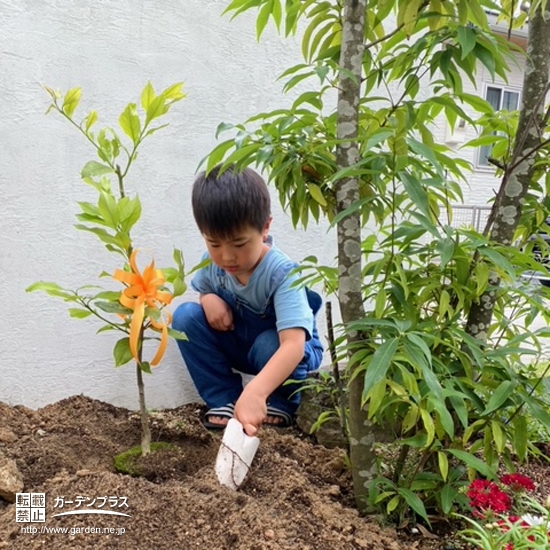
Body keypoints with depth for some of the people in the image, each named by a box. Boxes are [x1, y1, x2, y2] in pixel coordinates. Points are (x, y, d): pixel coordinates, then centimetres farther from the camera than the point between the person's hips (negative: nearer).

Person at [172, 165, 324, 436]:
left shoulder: (282, 273, -35)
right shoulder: (212, 262, -18)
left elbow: (293, 345, -46)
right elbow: (205, 291, 6)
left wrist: (254, 393, -61)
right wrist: (209, 299, -20)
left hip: (282, 350, -4)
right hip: (237, 343, 5)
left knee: (270, 344, -38)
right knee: (186, 315, -18)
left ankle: (281, 402, -4)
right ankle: (225, 399, -7)